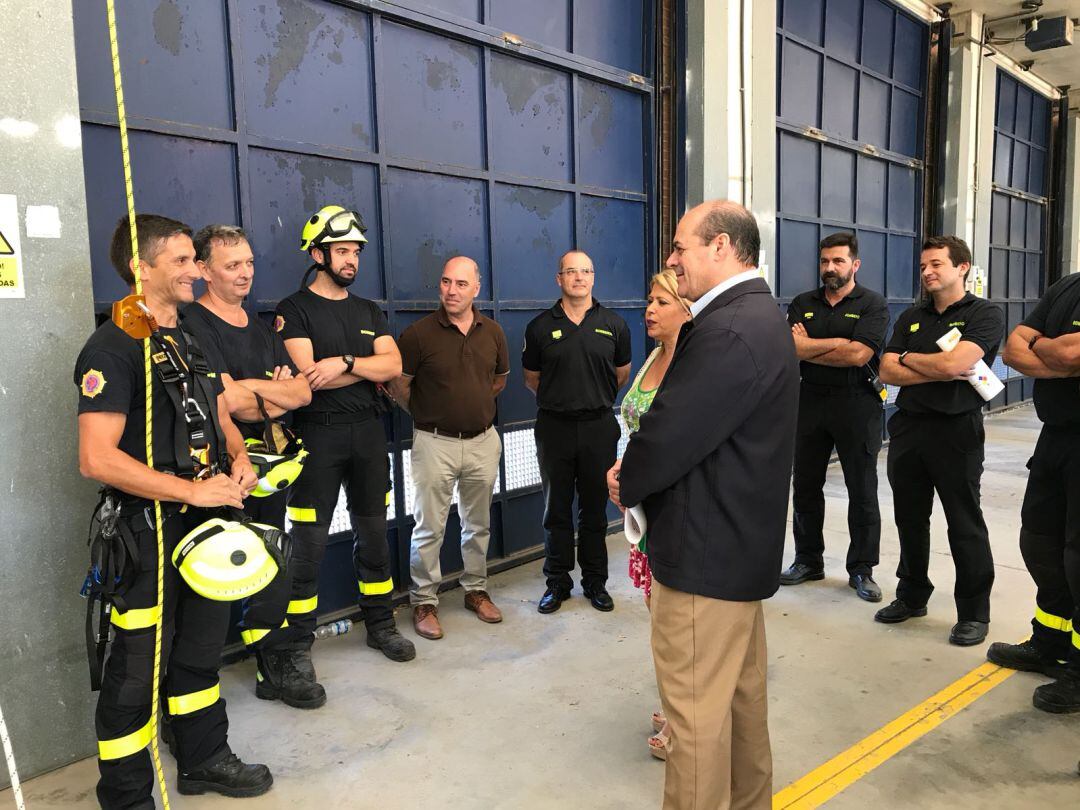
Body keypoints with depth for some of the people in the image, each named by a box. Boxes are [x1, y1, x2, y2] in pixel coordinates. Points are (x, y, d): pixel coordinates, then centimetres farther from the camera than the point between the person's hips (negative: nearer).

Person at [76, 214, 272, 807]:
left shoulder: (189, 341, 12)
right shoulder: (113, 348, -15)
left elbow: (219, 414, 20)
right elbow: (97, 459, -24)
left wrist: (239, 459, -1)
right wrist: (195, 490, -22)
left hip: (209, 523, 8)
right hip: (154, 531, -8)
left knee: (201, 649, 21)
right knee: (136, 670, 4)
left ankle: (204, 761, 39)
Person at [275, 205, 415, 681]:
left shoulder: (369, 312, 14)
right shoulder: (295, 309, -2)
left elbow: (394, 365, -1)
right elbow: (308, 376, -15)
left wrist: (345, 363, -16)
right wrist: (367, 366, -7)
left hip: (368, 431, 5)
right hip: (318, 433, -5)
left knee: (373, 534, 13)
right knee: (309, 543, -1)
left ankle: (380, 625, 27)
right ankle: (298, 643, 11)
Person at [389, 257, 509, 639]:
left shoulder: (493, 332, 3)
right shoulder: (419, 333, -10)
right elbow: (399, 385, -4)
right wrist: (428, 412, 5)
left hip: (483, 440, 4)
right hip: (435, 442, -4)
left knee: (478, 524, 16)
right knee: (429, 528, 3)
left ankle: (476, 590, 32)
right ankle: (424, 602, 17)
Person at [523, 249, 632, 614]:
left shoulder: (613, 325, 3)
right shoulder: (540, 327, 1)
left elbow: (622, 375, 15)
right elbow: (532, 378, 13)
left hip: (599, 426, 0)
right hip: (554, 429, 0)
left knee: (595, 509, 9)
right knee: (556, 510, 8)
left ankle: (595, 581, 23)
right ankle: (557, 582, 21)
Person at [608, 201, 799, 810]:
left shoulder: (729, 331, -24)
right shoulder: (761, 314, 10)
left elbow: (672, 434, -24)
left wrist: (626, 482, -4)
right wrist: (637, 475, 1)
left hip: (706, 552, -11)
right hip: (745, 539, 11)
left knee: (696, 706, 4)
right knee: (743, 688, 24)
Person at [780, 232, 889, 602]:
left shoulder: (872, 304, -3)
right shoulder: (802, 304, 9)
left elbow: (859, 355, -17)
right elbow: (791, 349, -7)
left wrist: (808, 347, -9)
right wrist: (840, 342, -13)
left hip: (856, 404, -4)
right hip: (810, 401, 4)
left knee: (862, 491, 4)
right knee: (805, 485, 10)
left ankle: (862, 569, 16)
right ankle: (808, 561, 24)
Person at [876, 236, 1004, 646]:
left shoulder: (984, 314, -4)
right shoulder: (911, 317, 13)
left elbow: (954, 363, -21)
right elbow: (887, 371, 1)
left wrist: (908, 358, -4)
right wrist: (938, 372, -12)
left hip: (956, 430, -5)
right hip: (908, 426, 6)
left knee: (965, 525, 3)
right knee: (909, 519, 13)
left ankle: (974, 612, 16)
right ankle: (912, 596, 28)